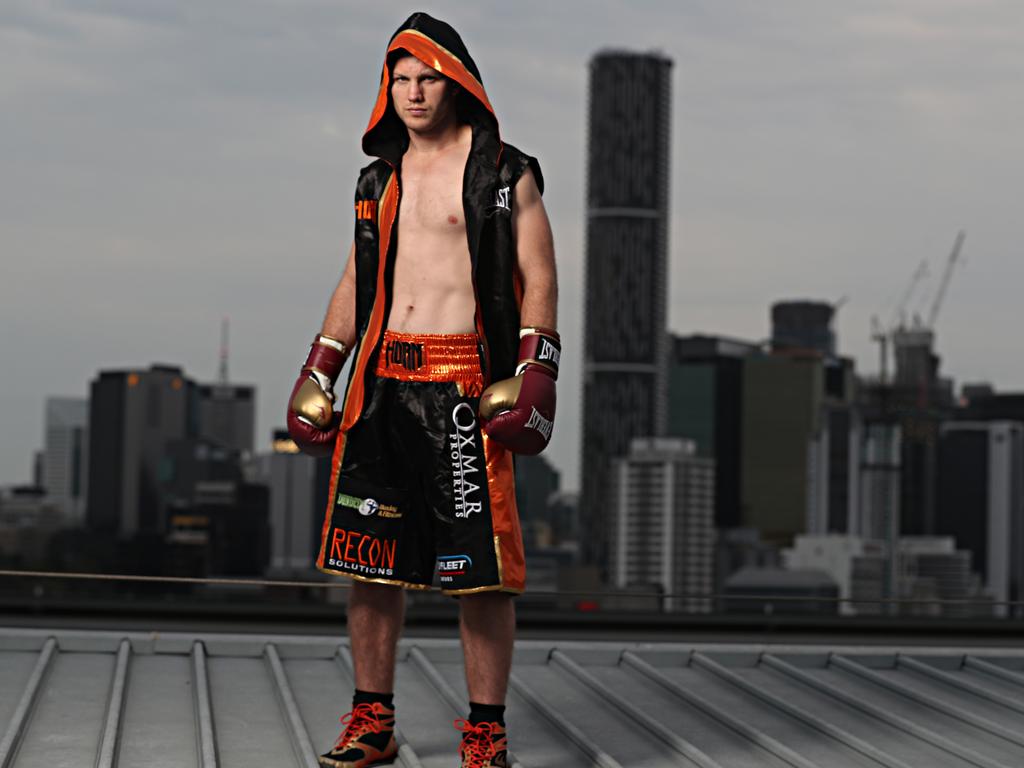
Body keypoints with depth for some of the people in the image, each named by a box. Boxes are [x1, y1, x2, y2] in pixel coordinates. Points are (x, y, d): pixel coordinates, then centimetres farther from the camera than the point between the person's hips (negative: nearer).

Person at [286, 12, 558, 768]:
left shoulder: (504, 174, 2)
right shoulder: (381, 178, 18)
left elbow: (539, 281, -2)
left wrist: (534, 373, -14)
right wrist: (317, 373, 16)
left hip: (466, 386, -5)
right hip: (383, 384, 5)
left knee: (483, 567, -5)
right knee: (371, 559, 5)